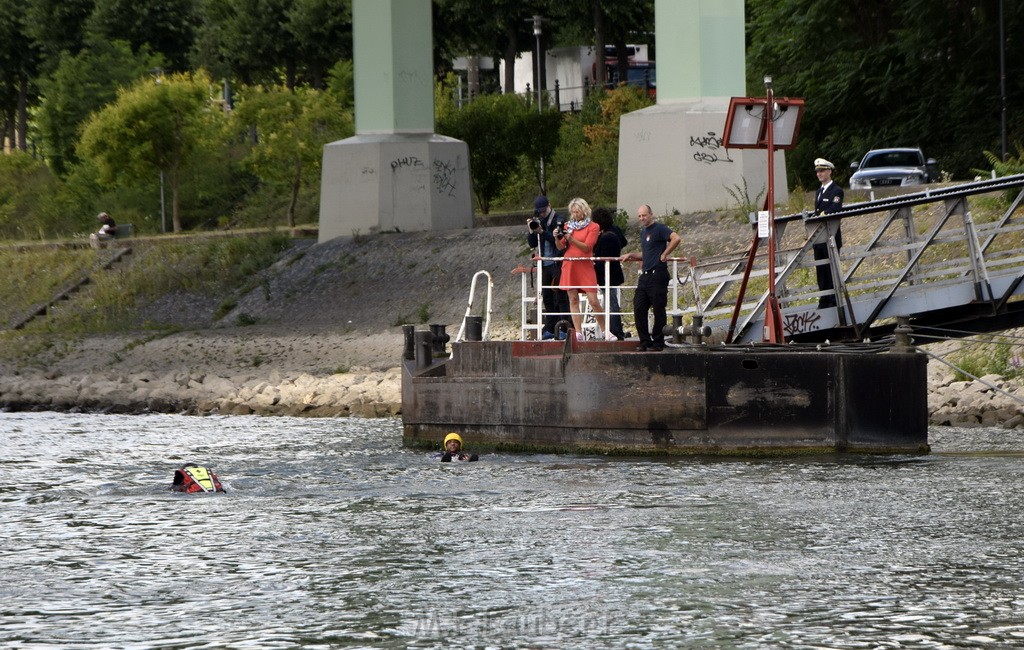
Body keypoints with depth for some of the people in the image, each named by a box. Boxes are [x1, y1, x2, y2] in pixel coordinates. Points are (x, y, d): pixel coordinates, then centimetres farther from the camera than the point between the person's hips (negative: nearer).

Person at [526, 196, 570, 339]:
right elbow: (532, 244, 13)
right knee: (547, 297, 7)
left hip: (557, 263, -7)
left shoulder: (559, 220, -4)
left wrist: (542, 232, -21)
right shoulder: (538, 222, 14)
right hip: (544, 264, 7)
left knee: (561, 296, -7)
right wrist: (532, 231, -5)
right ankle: (550, 329, 11)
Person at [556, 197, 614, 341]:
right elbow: (560, 247, 9)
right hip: (569, 265, 3)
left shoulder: (593, 227, 3)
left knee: (593, 300, -8)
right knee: (573, 300, -1)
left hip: (585, 266, -3)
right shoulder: (569, 226, 14)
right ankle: (578, 333, -2)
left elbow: (586, 247, -8)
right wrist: (557, 238, -11)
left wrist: (571, 239, -21)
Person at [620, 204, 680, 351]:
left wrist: (664, 254, -18)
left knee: (658, 310, -3)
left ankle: (658, 343, 2)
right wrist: (631, 256, 19)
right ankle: (645, 341, 12)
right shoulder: (643, 232, 20)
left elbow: (676, 238, -23)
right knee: (639, 309, 5)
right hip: (645, 275, 9)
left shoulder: (659, 228, -7)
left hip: (657, 274, -9)